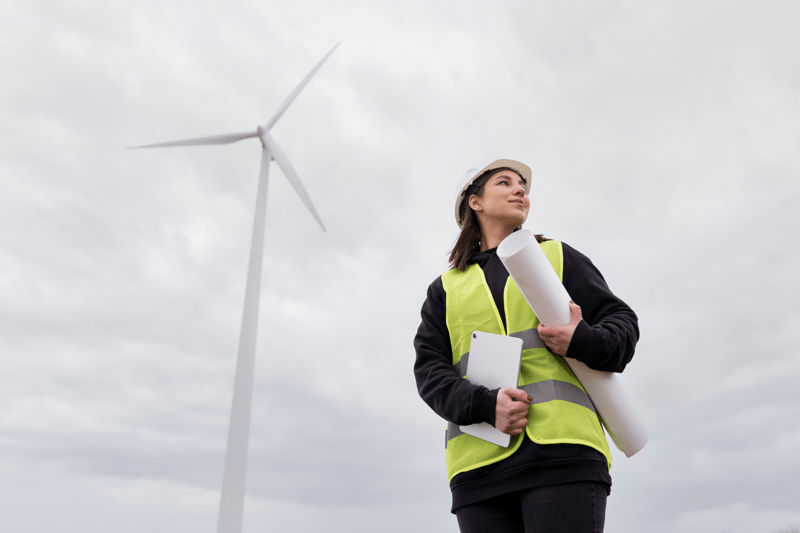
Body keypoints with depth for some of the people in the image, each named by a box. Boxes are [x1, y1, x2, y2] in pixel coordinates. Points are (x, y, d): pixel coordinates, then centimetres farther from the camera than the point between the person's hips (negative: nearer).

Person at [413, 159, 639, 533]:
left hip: (562, 448, -1)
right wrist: (485, 406, -11)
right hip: (481, 462, 1)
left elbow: (622, 321, 14)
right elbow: (429, 369, 9)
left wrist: (584, 343, -10)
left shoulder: (557, 256, 21)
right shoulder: (446, 287, 20)